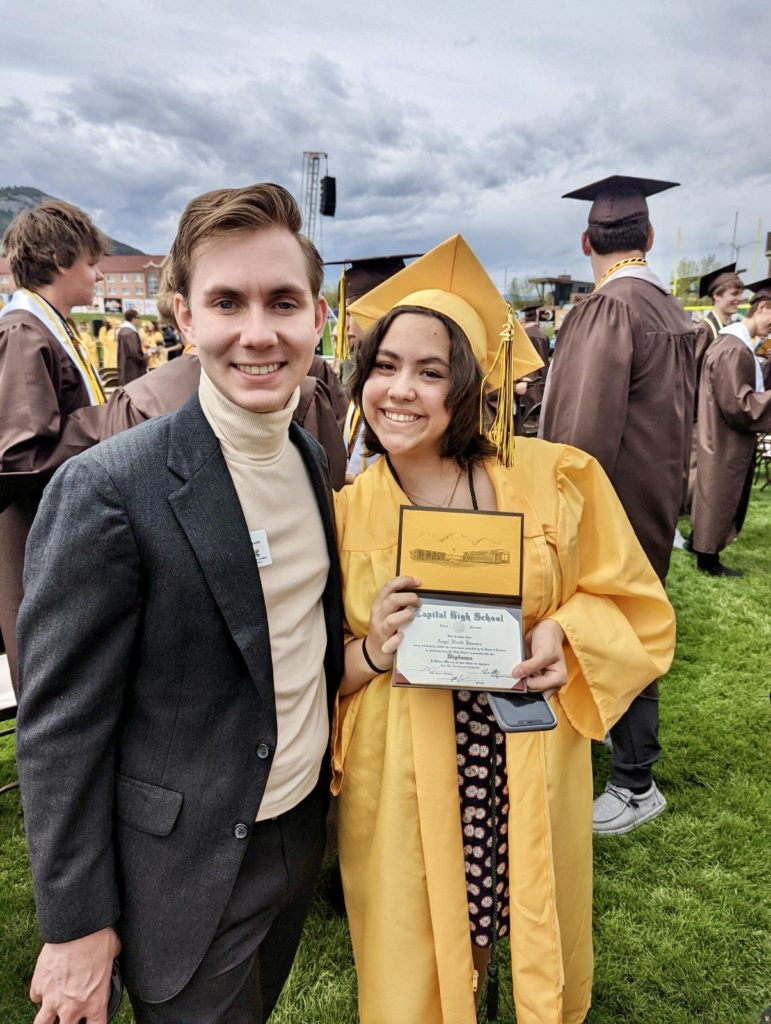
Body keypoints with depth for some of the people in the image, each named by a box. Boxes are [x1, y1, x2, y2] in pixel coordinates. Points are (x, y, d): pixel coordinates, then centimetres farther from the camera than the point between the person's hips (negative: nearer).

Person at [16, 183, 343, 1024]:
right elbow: (59, 725, -18)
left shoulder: (313, 459, -2)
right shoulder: (104, 490, -23)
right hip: (189, 871, -6)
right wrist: (75, 924, -12)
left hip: (303, 831, 6)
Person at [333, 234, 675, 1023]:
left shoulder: (552, 478, -9)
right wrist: (371, 653, -21)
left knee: (537, 947, 22)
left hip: (530, 772, 1)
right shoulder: (343, 512, -7)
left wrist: (565, 633, -18)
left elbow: (629, 602, 2)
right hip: (402, 785, 0)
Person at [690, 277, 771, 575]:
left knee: (717, 498, 19)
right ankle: (708, 558, 15)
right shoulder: (733, 350, -24)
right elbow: (738, 404, -25)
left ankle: (702, 544, 32)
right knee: (718, 498, 3)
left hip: (726, 440, 10)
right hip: (726, 442, -10)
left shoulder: (738, 344, 11)